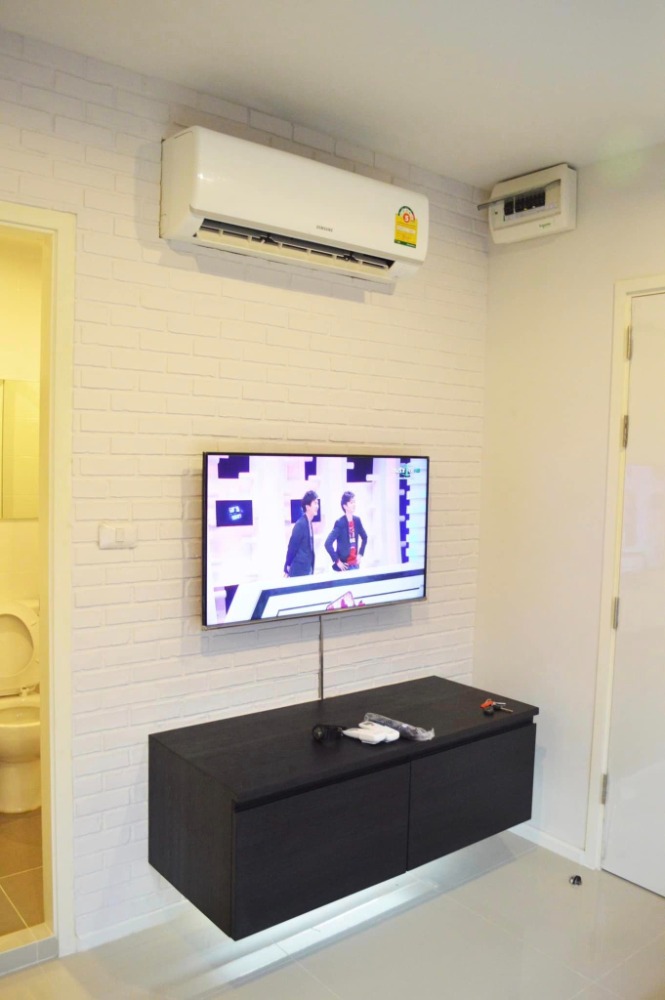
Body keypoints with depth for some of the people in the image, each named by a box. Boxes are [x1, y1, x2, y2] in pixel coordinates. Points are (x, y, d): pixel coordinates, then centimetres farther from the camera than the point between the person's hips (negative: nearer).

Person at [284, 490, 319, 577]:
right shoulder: (301, 524, -18)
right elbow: (292, 546, -14)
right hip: (299, 570, -8)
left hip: (307, 569, 8)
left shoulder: (308, 523, 9)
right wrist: (287, 568, -7)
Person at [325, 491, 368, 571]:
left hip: (355, 564, 6)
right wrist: (337, 561, -18)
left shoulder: (357, 520, 3)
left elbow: (364, 537, 21)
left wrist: (360, 554, 12)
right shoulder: (340, 523, -15)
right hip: (344, 565, -6)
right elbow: (328, 544, -21)